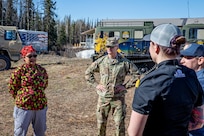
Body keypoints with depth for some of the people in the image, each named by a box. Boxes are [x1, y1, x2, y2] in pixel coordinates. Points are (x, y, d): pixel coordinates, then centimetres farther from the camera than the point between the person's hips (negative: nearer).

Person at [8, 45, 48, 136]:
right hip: (24, 107, -4)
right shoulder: (19, 71, -10)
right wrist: (20, 98, 5)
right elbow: (12, 87, -2)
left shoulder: (42, 70, 4)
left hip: (41, 106, 4)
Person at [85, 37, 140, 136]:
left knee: (119, 124, 3)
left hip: (118, 98, -2)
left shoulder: (124, 62, -6)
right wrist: (96, 84, 1)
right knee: (101, 123, 14)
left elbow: (136, 74, -1)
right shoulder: (101, 61, 0)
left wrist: (126, 85, -8)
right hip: (103, 97, 2)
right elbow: (88, 72, 11)